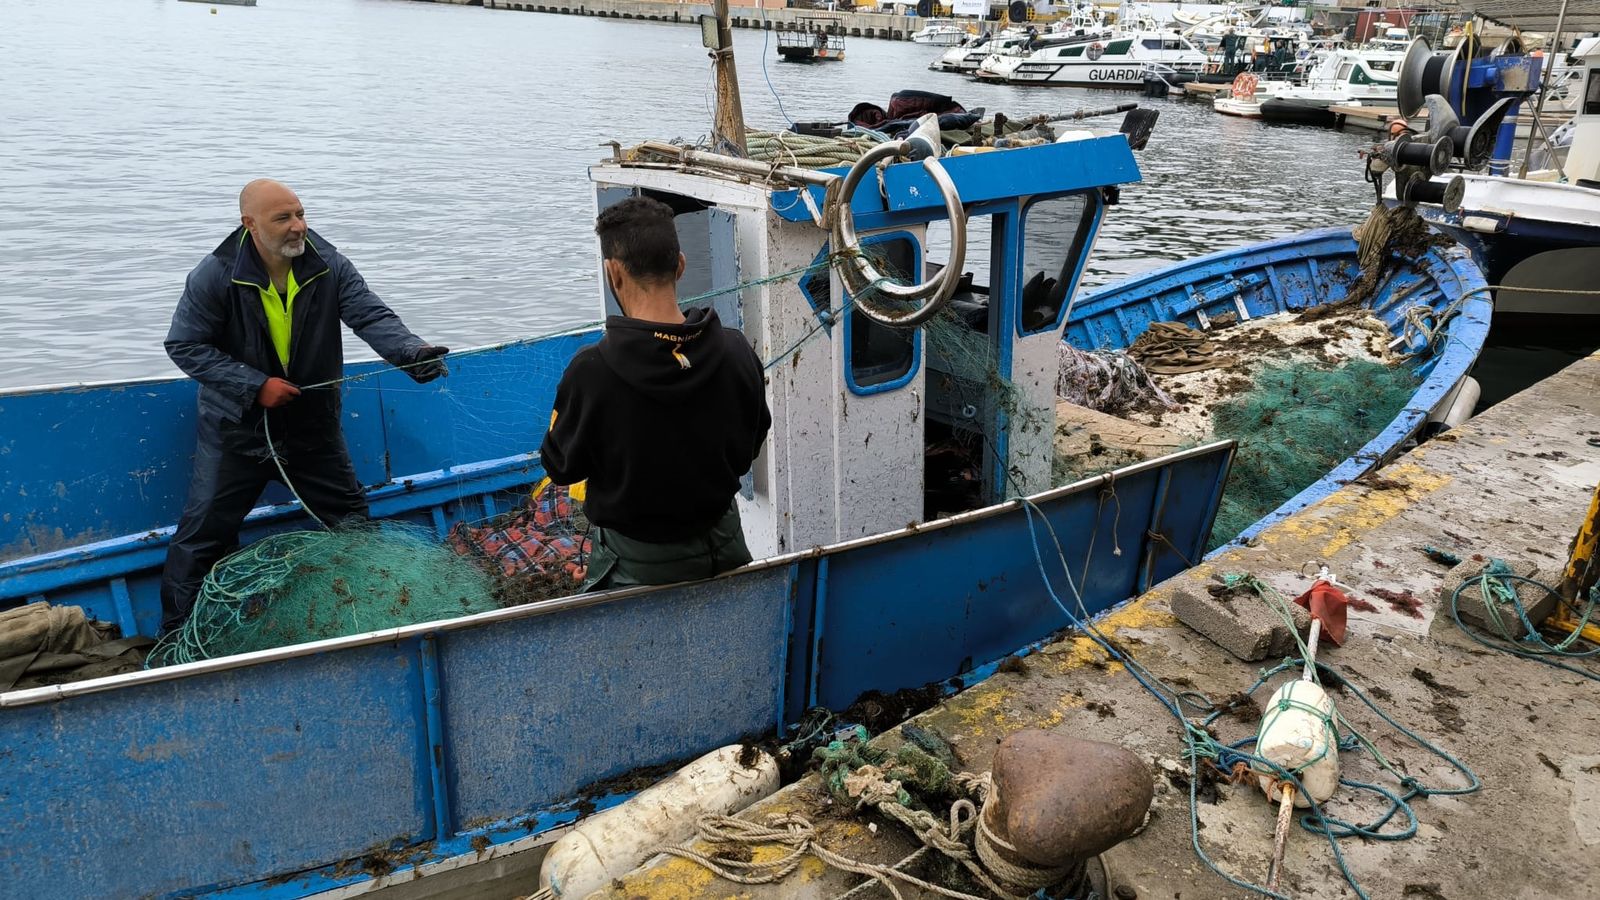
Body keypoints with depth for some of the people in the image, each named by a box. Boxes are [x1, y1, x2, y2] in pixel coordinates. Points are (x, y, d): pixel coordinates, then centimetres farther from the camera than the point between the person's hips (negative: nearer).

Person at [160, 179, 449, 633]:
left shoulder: (328, 266, -9)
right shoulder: (215, 275, -15)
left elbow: (372, 315, -18)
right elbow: (184, 345, -11)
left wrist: (411, 352, -39)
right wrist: (255, 385, -20)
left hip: (312, 426, 3)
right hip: (236, 429, -2)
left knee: (353, 522, 11)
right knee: (203, 530, 2)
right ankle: (177, 634, 19)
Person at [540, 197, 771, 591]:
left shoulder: (591, 370, -26)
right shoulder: (736, 351, -14)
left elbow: (561, 467, -10)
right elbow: (749, 450, 1)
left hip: (634, 562, -4)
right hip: (722, 544, 4)